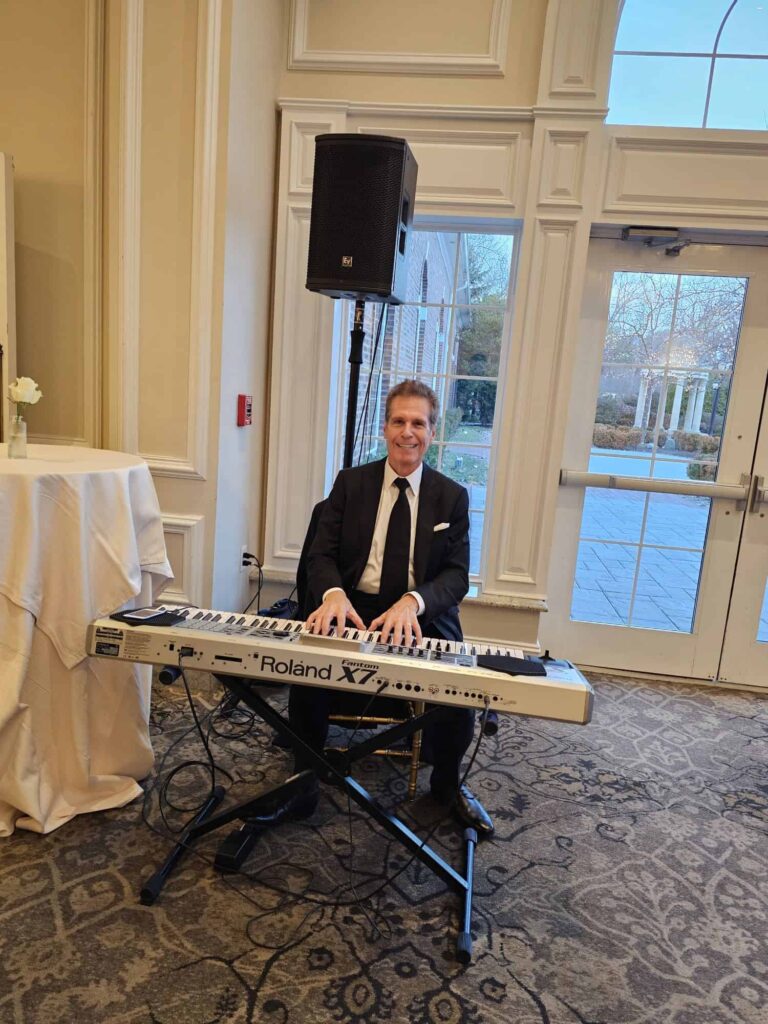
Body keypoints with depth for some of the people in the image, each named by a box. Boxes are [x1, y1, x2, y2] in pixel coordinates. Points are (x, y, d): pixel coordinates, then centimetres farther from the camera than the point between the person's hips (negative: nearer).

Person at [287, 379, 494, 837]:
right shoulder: (350, 483, 6)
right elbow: (322, 554, 0)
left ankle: (447, 782, 12)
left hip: (422, 618, 0)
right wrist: (333, 593, -24)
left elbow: (457, 575, -3)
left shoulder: (452, 496, 4)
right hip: (353, 610, 1)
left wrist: (413, 602, -26)